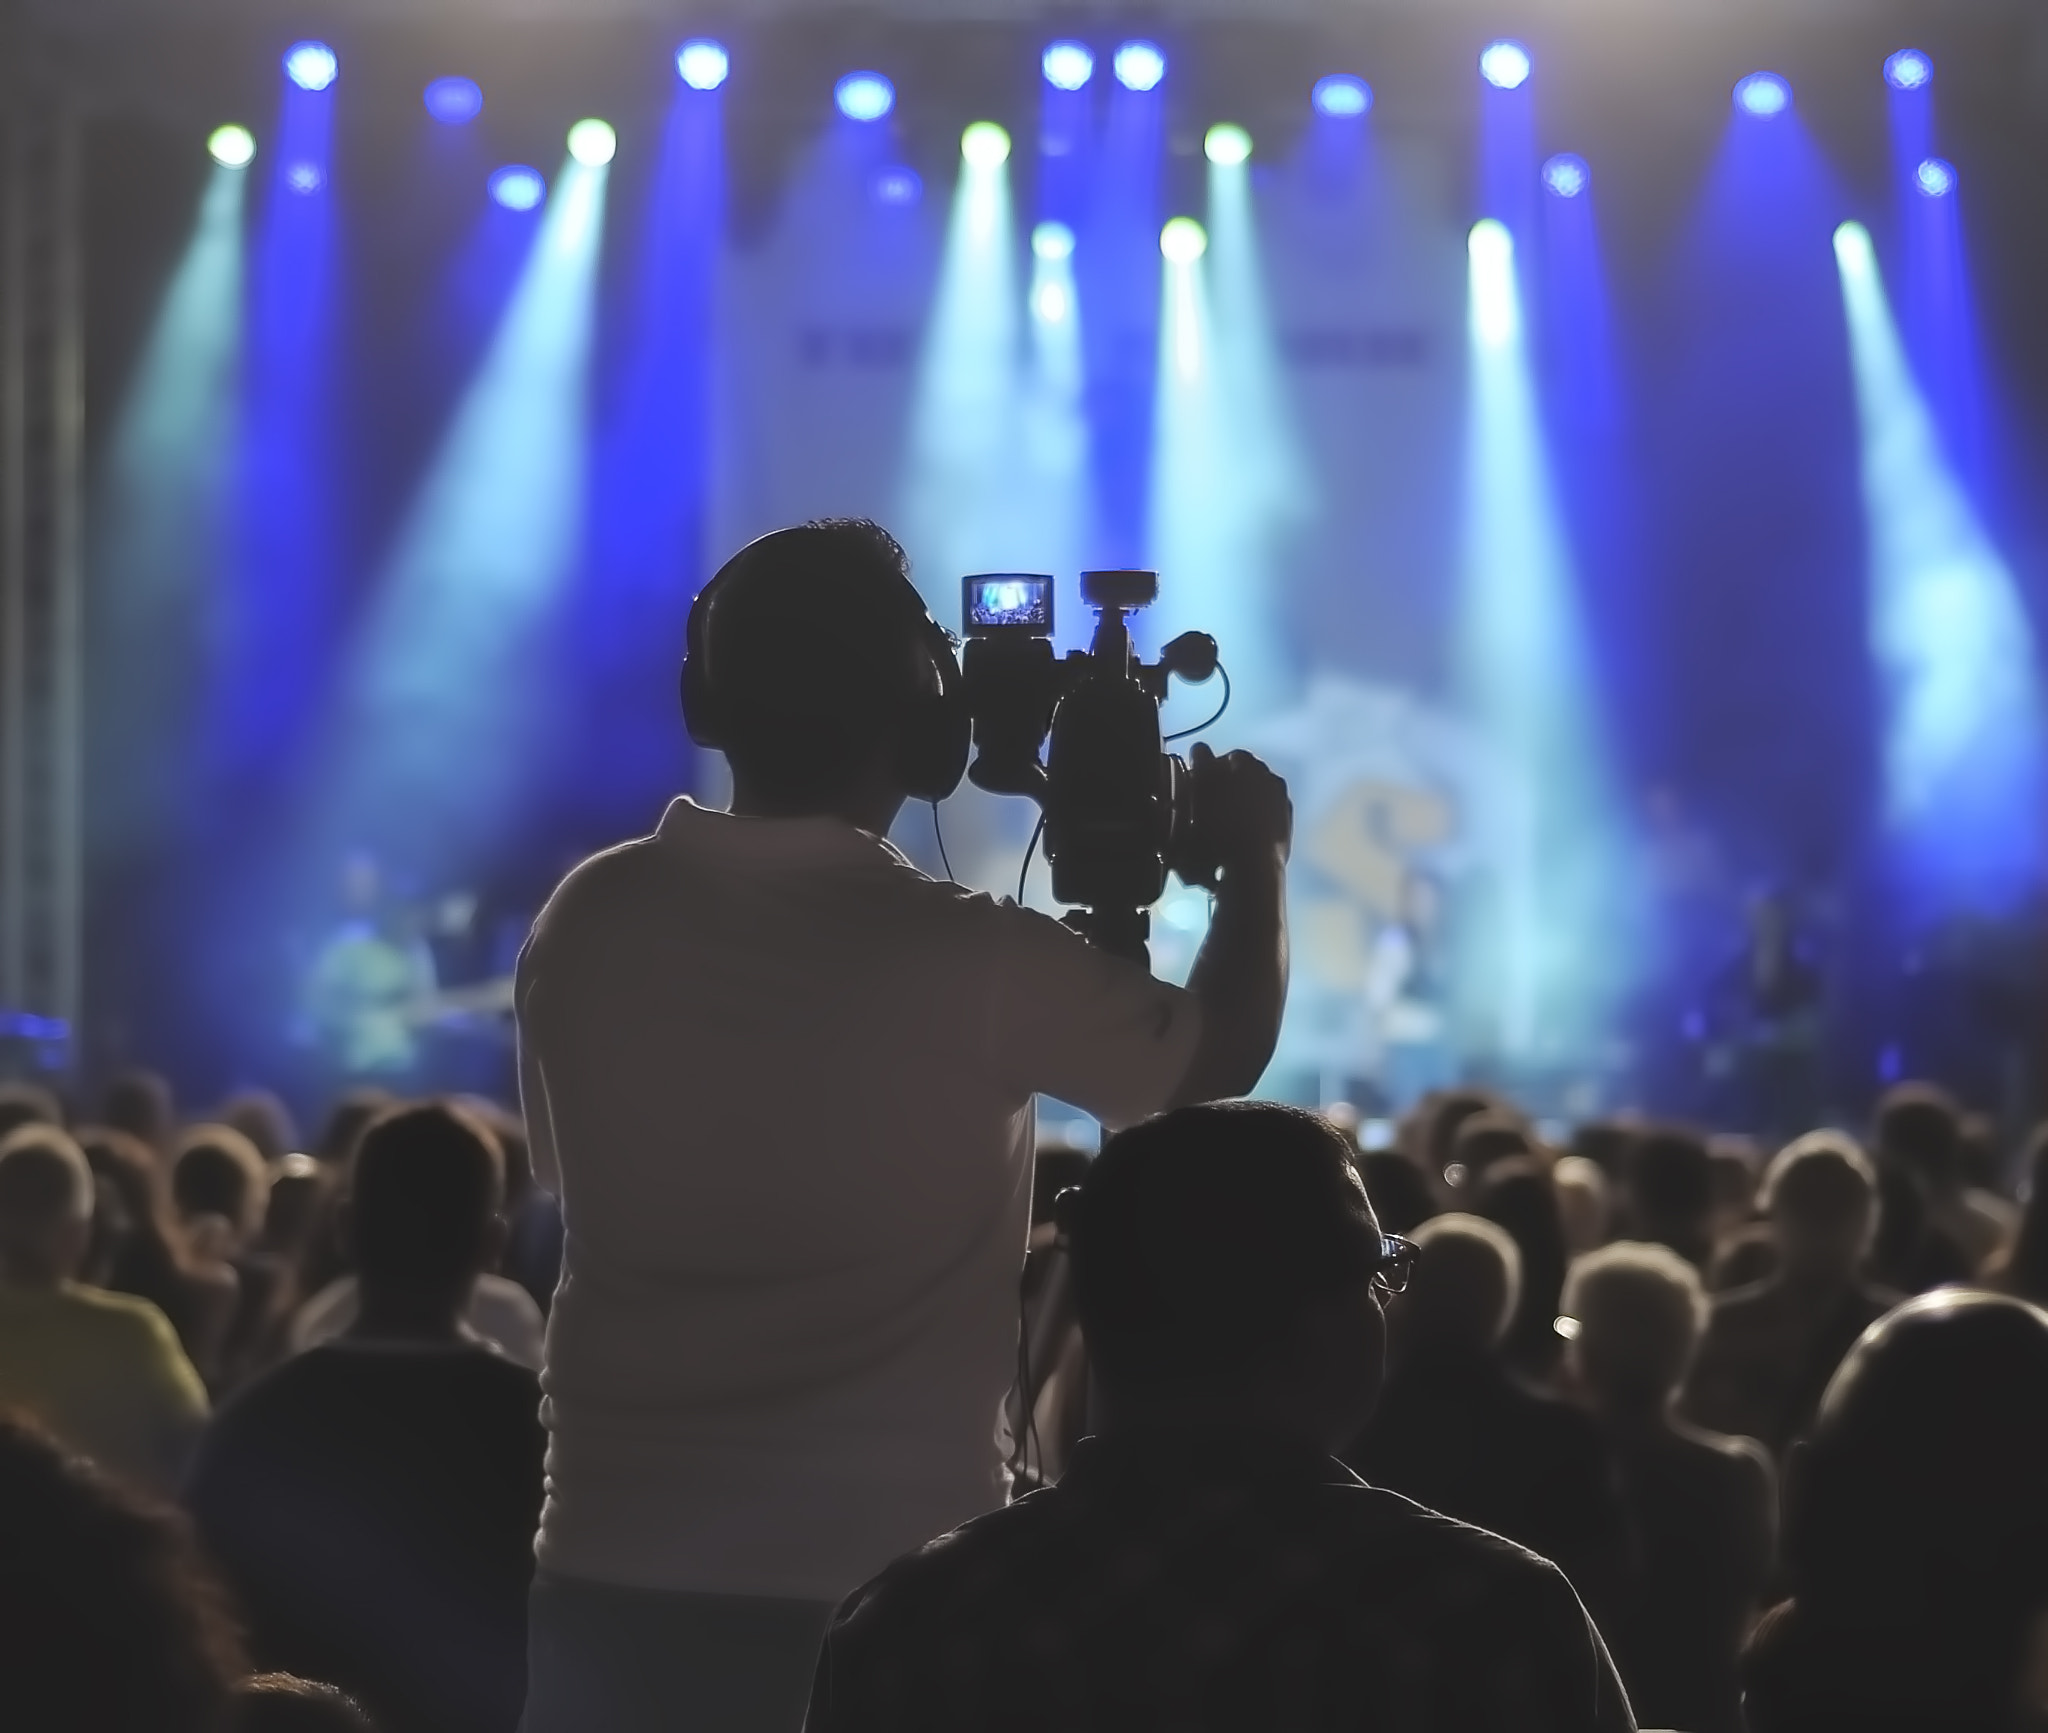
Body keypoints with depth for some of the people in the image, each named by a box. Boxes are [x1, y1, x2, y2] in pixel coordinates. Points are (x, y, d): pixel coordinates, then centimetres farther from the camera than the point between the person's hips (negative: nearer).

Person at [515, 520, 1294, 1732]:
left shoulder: (588, 923, -1)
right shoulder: (967, 959, -12)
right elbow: (1222, 1055, 5)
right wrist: (1256, 857, 24)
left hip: (617, 1577, 4)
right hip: (887, 1595, -3)